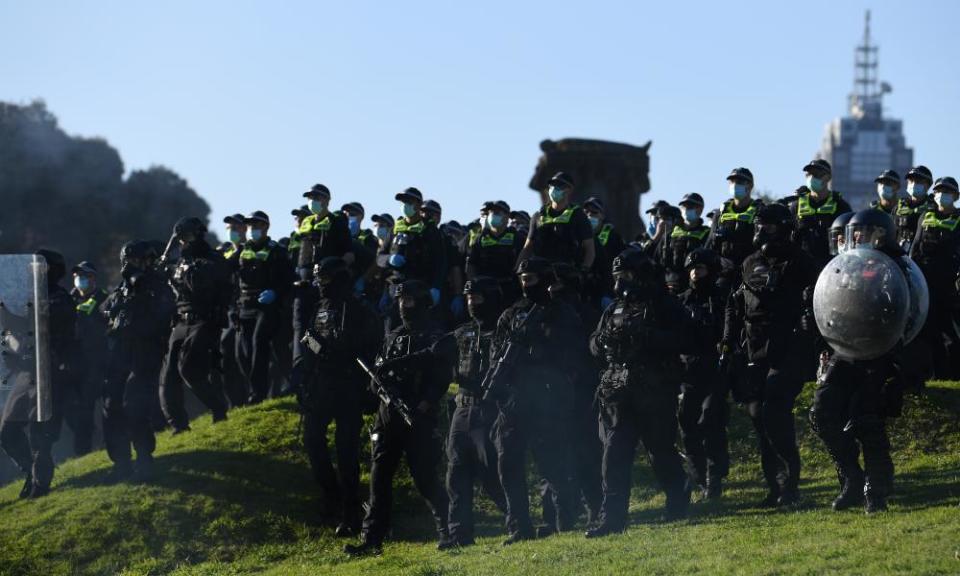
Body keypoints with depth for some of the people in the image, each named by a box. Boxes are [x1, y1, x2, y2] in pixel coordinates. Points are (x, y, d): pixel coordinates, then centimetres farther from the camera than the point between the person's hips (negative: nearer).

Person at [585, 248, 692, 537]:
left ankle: (678, 503, 27)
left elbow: (680, 340, -13)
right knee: (614, 454, -3)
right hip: (618, 393, 5)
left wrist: (643, 336, -22)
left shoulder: (664, 306, -1)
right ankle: (613, 518, -5)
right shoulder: (614, 309, 17)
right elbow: (595, 343, 18)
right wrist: (603, 341, -6)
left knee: (661, 450, 4)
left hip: (655, 392, -5)